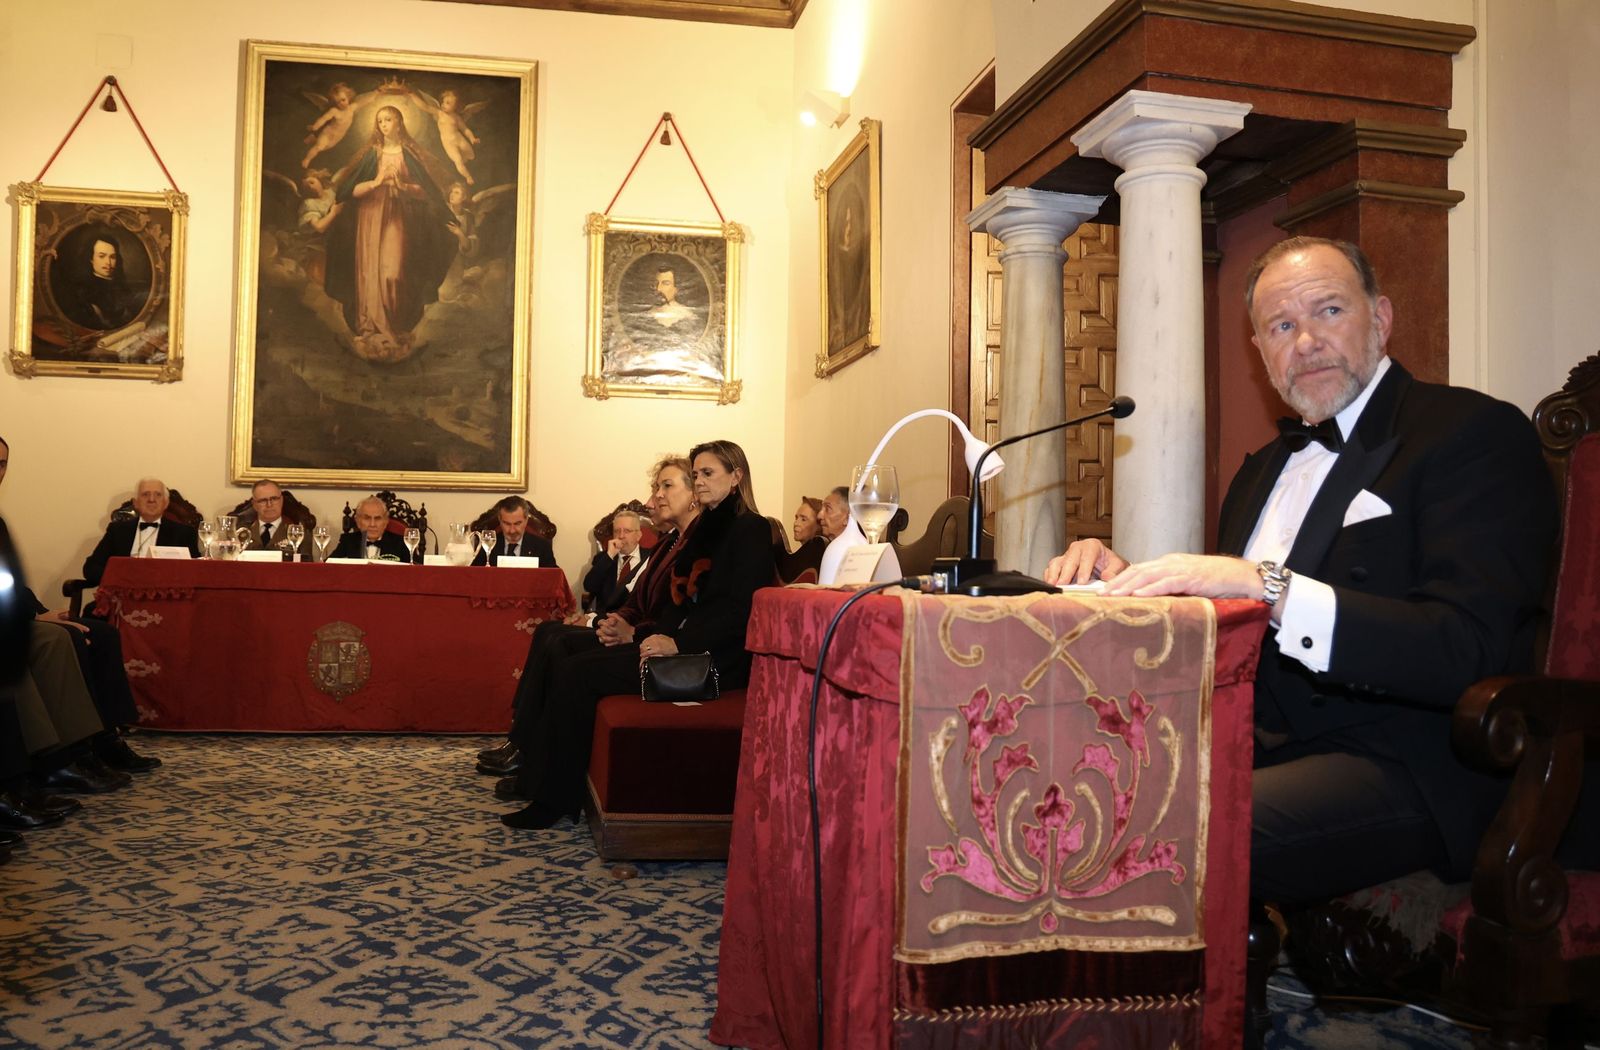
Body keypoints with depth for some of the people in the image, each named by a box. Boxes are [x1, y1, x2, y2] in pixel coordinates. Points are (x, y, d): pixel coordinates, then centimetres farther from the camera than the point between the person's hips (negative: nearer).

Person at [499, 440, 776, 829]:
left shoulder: (751, 530, -7)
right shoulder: (705, 526, 21)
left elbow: (739, 610, -18)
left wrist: (678, 644, -24)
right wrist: (639, 631, 10)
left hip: (712, 660, -9)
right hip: (679, 644, 9)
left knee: (576, 675, -16)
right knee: (569, 669, -5)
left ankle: (557, 799, -7)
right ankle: (541, 787, -5)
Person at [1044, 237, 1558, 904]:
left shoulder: (1478, 434, -3)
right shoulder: (1264, 470, 21)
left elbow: (1463, 651, -17)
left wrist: (1269, 586, -27)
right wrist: (1125, 581, -1)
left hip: (1402, 773, -7)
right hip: (1259, 744, 7)